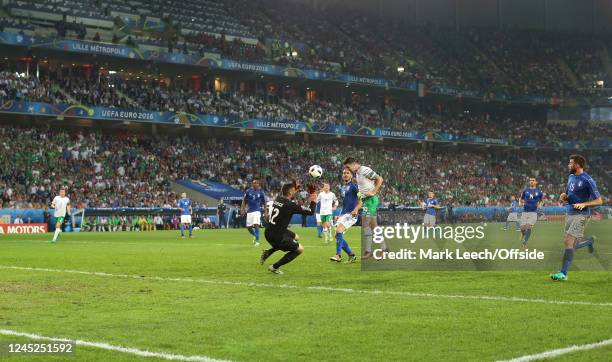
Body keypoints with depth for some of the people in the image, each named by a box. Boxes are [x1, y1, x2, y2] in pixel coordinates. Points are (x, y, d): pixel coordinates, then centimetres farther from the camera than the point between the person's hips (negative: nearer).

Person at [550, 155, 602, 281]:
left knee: (569, 242, -15)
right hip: (570, 214, 8)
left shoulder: (587, 180, -11)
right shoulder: (571, 177, 12)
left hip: (581, 215, -8)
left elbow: (599, 201, -10)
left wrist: (584, 204, -24)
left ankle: (563, 273, -13)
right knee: (572, 244, 13)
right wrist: (564, 196, 1)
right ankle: (590, 240, 41)